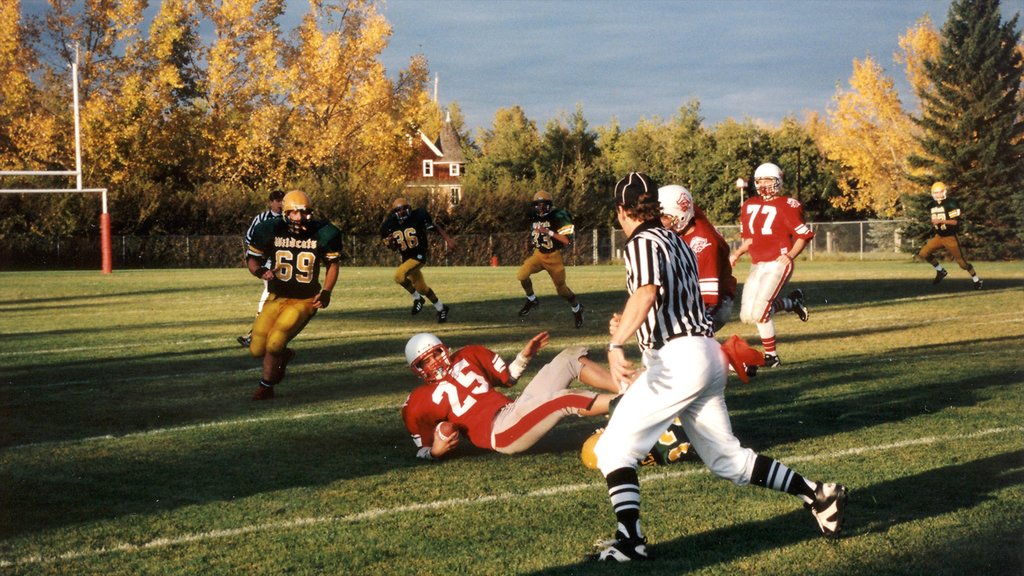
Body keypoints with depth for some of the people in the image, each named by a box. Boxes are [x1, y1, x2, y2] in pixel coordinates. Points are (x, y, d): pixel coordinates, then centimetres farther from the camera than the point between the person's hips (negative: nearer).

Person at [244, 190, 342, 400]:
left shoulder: (322, 234, -10)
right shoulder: (271, 231, -10)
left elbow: (332, 264, 5)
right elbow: (252, 258, 3)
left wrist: (326, 292, -8)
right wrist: (261, 272, -20)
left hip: (305, 300, -3)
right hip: (277, 296, 3)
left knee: (275, 343, -18)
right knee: (257, 349, -2)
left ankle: (266, 387, 7)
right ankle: (284, 355, 34)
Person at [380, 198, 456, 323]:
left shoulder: (418, 216, -17)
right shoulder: (390, 225, -6)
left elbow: (435, 227, -6)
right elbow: (394, 248, 4)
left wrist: (448, 239, -13)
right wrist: (390, 242, -19)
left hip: (419, 256, -6)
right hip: (406, 258, 6)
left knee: (399, 275, -27)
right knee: (421, 288, 15)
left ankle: (417, 298, -4)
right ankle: (441, 308, 35)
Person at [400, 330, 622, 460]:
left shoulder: (468, 356, 18)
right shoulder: (419, 403, 2)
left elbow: (508, 378, 28)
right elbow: (423, 451, 4)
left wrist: (525, 355, 12)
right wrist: (436, 450, -19)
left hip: (516, 410, 7)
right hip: (499, 434, -7)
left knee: (572, 357, 1)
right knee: (566, 400, -27)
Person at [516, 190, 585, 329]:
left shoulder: (558, 218, -18)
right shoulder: (534, 218, 2)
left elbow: (567, 240, -26)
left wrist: (549, 232, -32)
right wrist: (531, 252, 12)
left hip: (554, 256, -5)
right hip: (538, 254, 5)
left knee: (561, 288, 2)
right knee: (522, 275, -19)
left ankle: (577, 309, 30)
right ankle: (532, 301, 5)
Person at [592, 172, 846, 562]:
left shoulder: (643, 242, -7)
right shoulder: (677, 241, 19)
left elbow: (646, 292, -27)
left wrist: (617, 343, -34)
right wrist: (634, 323, 43)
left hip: (678, 357, -9)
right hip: (708, 354, 9)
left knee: (613, 449, -5)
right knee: (726, 459, 16)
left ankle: (630, 540, -16)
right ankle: (816, 494, 14)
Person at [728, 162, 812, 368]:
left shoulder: (786, 206, -8)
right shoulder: (749, 206, 12)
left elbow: (804, 235, -4)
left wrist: (791, 255, -18)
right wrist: (737, 253, 5)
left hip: (777, 265, -7)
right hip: (757, 266, 7)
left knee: (758, 312, -18)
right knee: (746, 316, 2)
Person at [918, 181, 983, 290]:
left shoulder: (951, 204, -16)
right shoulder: (931, 205, 5)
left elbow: (955, 221, -20)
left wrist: (941, 221, -29)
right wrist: (934, 223, 6)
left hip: (950, 237, -6)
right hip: (939, 236, 6)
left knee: (961, 261, -3)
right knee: (923, 254, -8)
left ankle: (976, 280, 17)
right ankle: (940, 271, 11)